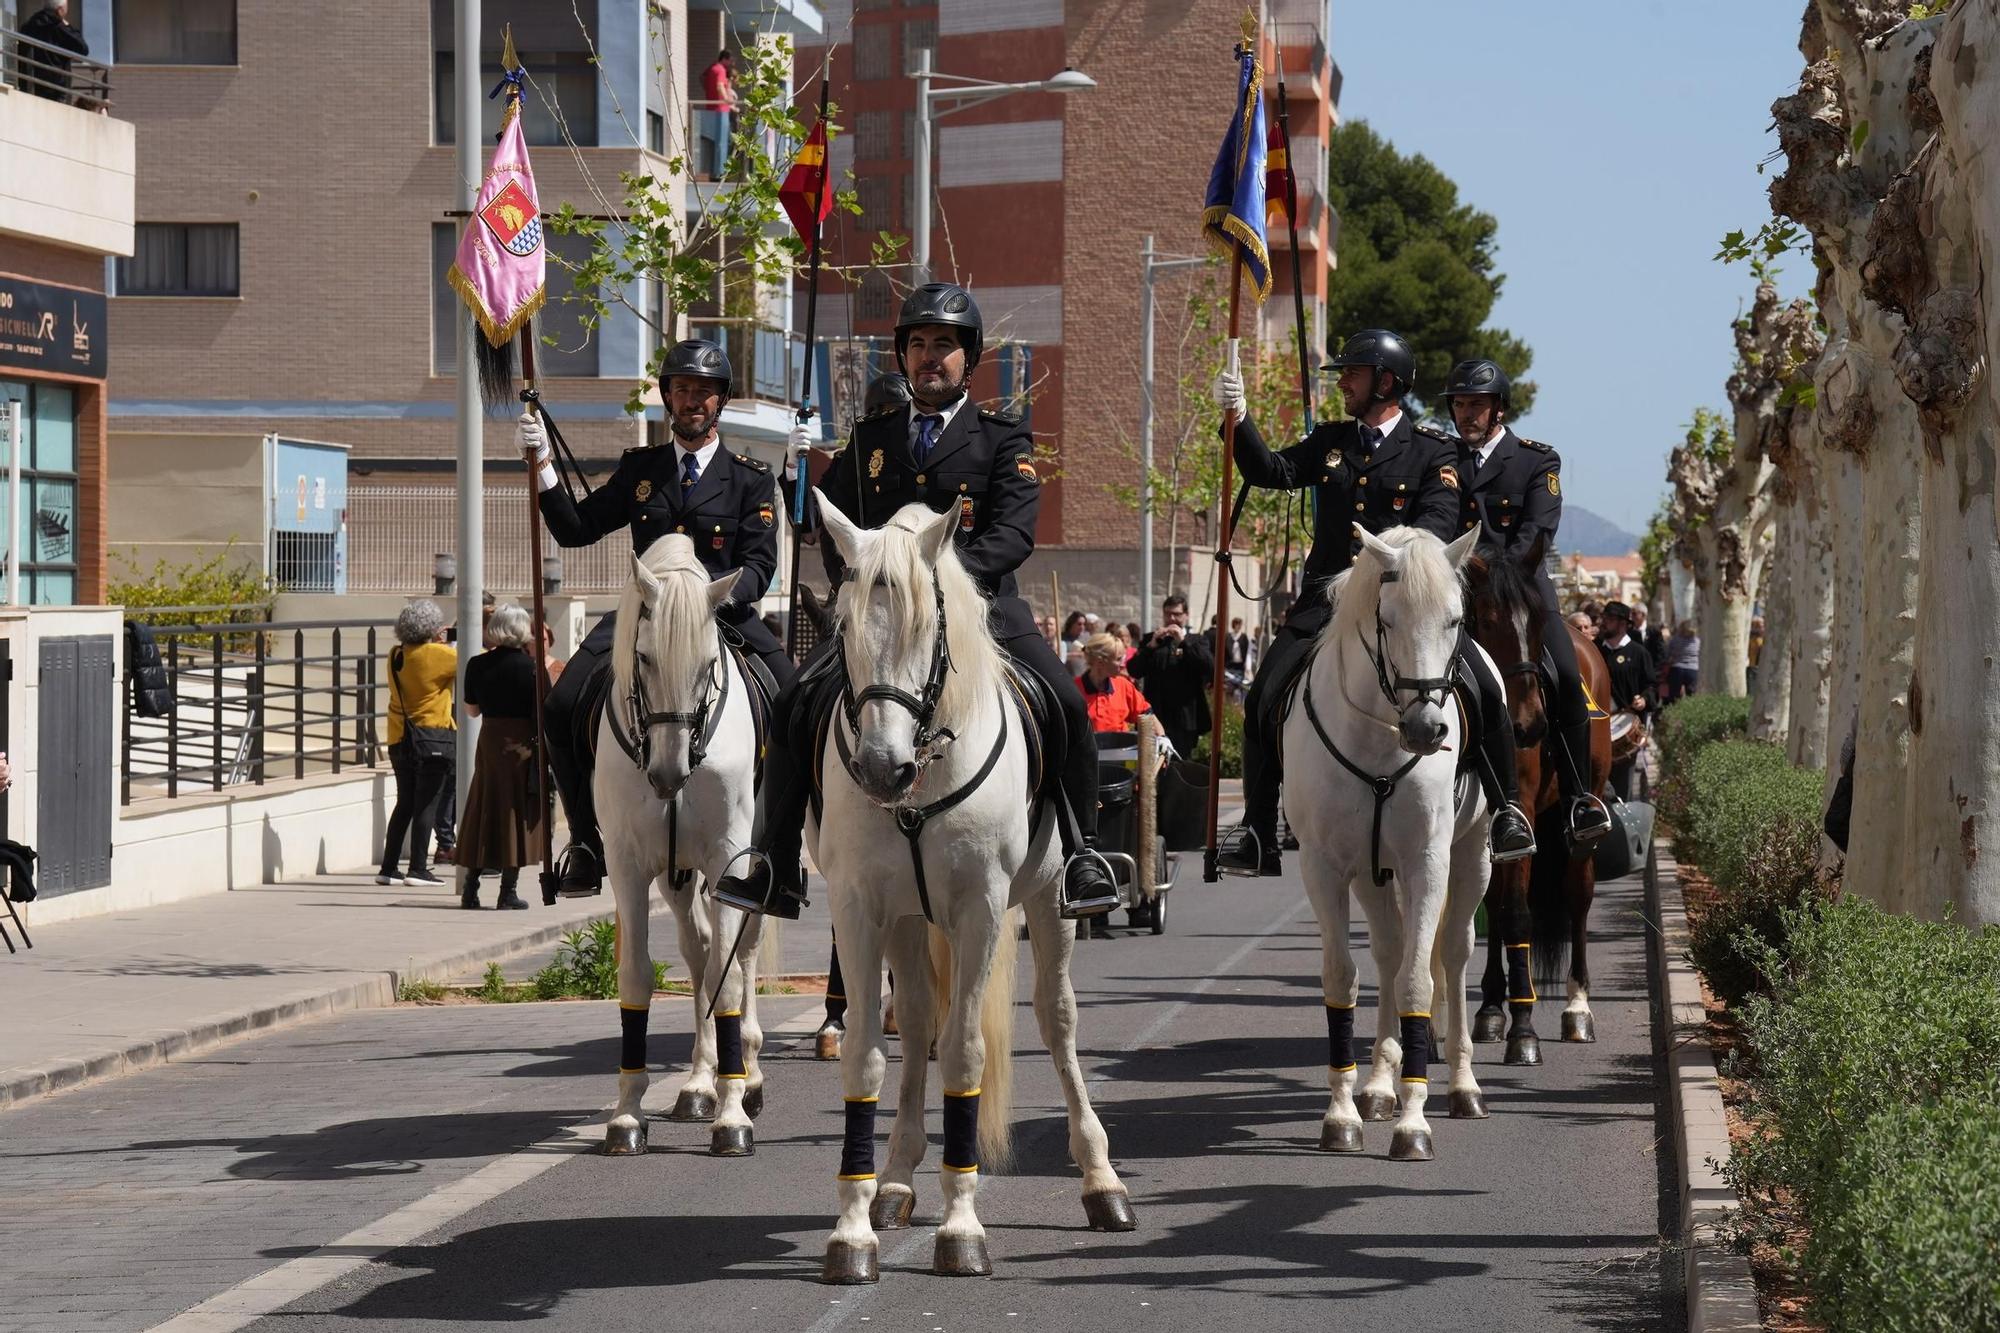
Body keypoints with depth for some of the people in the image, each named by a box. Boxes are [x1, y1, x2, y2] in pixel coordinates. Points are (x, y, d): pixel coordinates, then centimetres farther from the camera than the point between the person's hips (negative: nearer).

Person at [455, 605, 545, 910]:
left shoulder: (478, 665, 0)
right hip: (523, 745, -3)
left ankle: (470, 887, 11)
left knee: (484, 809, 12)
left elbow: (471, 710, 9)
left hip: (489, 740, 3)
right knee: (517, 812, 2)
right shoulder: (530, 667, -10)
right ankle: (508, 891, 2)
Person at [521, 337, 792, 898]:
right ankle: (587, 841, -4)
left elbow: (760, 563, -2)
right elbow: (575, 529, 13)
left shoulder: (750, 478, 6)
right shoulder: (639, 469, 14)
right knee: (562, 707, -17)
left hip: (725, 614, -2)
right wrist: (542, 462, 2)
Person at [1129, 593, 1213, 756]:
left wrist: (1184, 641, -15)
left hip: (1185, 719, -1)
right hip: (1155, 717, 1)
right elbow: (1134, 671, 1)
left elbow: (1210, 667, -10)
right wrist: (1151, 645, -13)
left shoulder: (1195, 641, 8)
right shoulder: (1150, 639, 12)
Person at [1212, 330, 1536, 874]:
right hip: (1329, 595, 3)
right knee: (1264, 698, -11)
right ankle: (1259, 836, -2)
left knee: (1484, 690, -20)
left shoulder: (1434, 451, 2)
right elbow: (1272, 473, 11)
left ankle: (1506, 810, -2)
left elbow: (1440, 519, -11)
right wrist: (1239, 420, -4)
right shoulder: (1330, 441, 16)